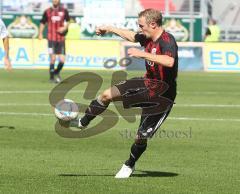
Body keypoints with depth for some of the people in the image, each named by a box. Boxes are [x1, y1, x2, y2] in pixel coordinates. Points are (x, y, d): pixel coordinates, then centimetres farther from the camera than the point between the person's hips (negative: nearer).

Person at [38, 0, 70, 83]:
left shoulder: (64, 11, 6)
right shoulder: (47, 12, 2)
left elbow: (67, 21, 19)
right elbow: (42, 23, 6)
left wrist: (65, 27, -2)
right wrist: (40, 34, -8)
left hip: (61, 39, 2)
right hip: (51, 39, -2)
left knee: (62, 60, -1)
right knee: (53, 58, -8)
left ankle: (57, 72, 28)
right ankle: (52, 77, 6)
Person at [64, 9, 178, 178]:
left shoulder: (167, 40, -27)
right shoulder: (148, 38, 0)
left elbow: (169, 62, -48)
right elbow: (133, 37, 24)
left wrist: (143, 54, -44)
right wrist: (111, 29, 33)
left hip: (162, 94, -8)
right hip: (148, 83, 8)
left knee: (142, 136, -2)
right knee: (107, 94, 0)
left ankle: (129, 165, 25)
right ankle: (82, 123, 21)